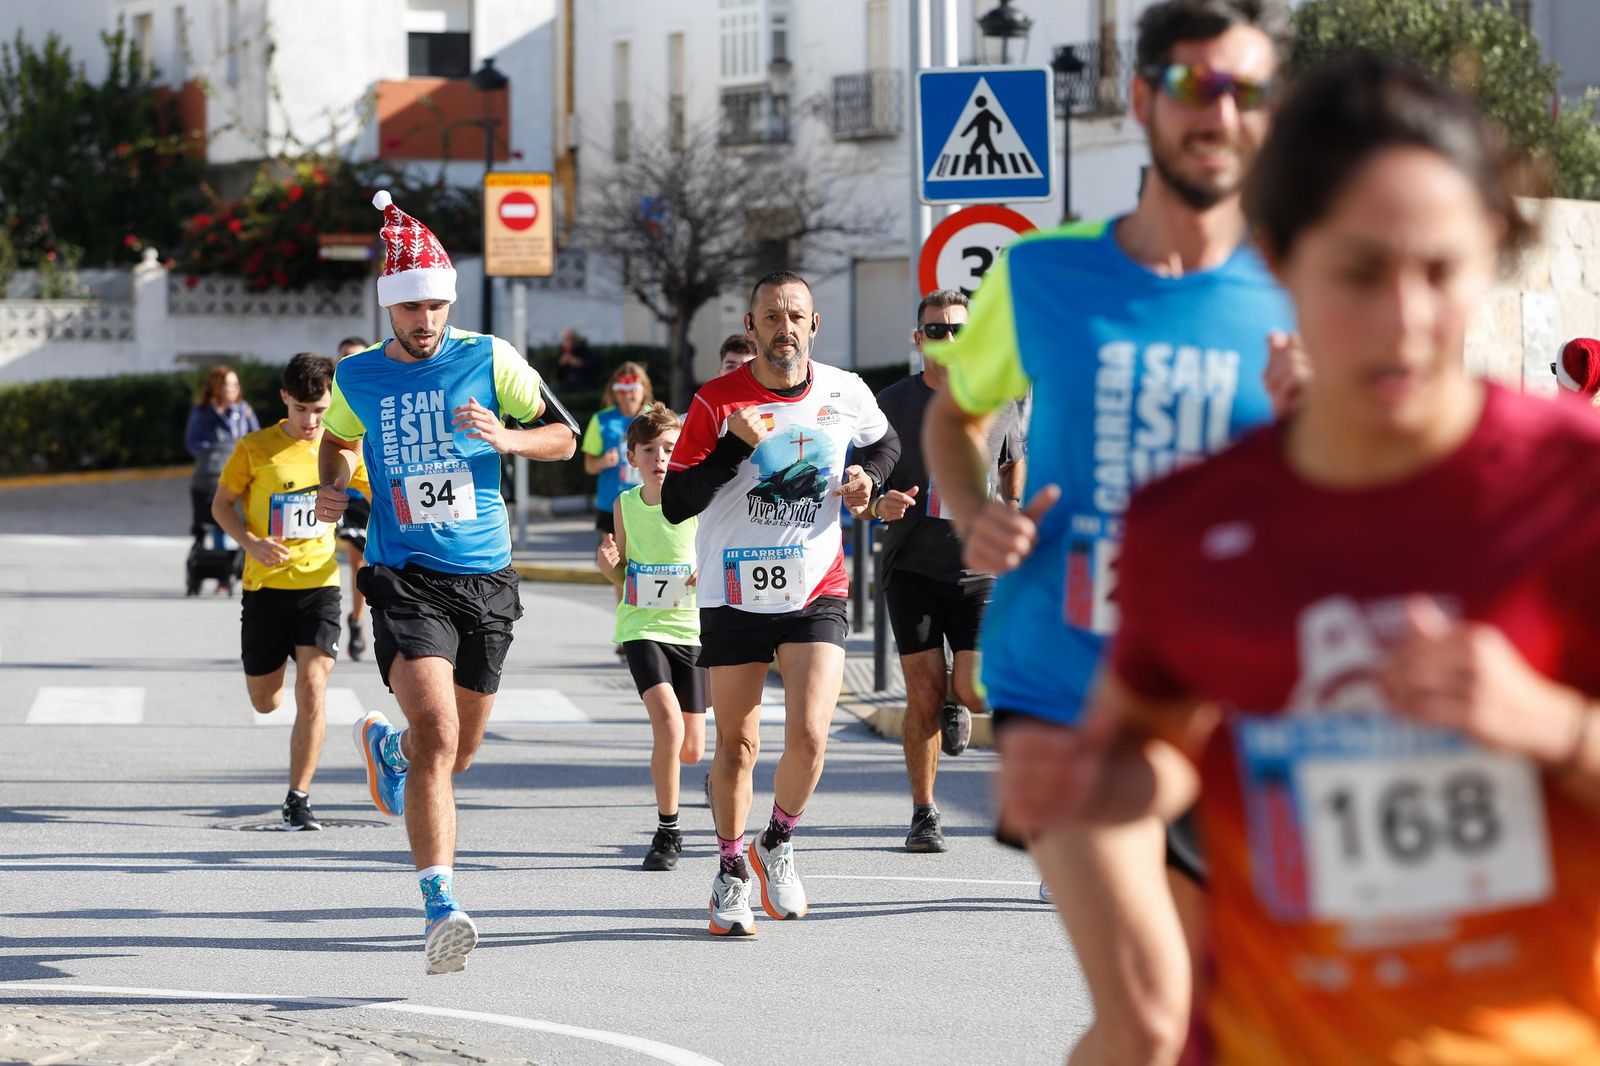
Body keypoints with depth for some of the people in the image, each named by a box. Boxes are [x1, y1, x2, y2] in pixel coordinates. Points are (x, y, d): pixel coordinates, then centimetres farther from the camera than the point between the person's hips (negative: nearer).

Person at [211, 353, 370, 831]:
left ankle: (298, 800, -8)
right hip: (265, 586, 0)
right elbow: (221, 504, 3)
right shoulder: (255, 448, -5)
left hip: (319, 584, 0)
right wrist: (251, 542, -14)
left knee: (311, 690, -16)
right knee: (265, 701, 9)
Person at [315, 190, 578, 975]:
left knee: (459, 753, 13)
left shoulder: (487, 359, 0)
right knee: (438, 734, -23)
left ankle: (384, 742, 50)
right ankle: (441, 909, -27)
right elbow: (336, 439, 25)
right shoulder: (357, 377, 3)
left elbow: (564, 438, 5)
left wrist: (507, 439, -14)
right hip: (405, 579, -2)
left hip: (485, 578, 2)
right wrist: (331, 488, 5)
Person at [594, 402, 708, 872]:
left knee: (691, 750, 4)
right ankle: (667, 832, -9)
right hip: (642, 627, 0)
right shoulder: (626, 505, 0)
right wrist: (609, 565, -9)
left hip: (691, 628, 1)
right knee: (668, 723, -23)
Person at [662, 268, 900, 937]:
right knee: (736, 744, 6)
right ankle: (730, 873, 26)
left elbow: (885, 443, 22)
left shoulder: (845, 394, -1)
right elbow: (674, 504, -11)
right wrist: (734, 445, -23)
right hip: (733, 597, -1)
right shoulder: (717, 401, -8)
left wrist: (869, 477, 1)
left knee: (809, 736, -14)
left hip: (815, 593, 1)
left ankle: (778, 844, 14)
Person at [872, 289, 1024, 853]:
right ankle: (923, 813, 10)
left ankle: (955, 702, 26)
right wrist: (878, 503, -18)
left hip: (980, 568, 1)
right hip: (912, 567, -1)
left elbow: (1014, 463, 22)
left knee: (978, 690, -13)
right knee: (925, 692, -5)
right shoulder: (892, 404, -1)